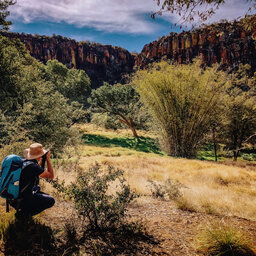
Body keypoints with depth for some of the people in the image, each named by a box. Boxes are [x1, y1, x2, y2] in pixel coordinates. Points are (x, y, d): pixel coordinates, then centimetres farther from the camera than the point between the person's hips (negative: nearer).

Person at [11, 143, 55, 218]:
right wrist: (48, 159, -9)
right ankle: (23, 213, -2)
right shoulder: (33, 166, -26)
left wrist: (40, 162, 10)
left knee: (47, 197, 23)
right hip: (23, 197, -9)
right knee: (51, 201, -4)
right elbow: (51, 175, -14)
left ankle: (20, 205, 16)